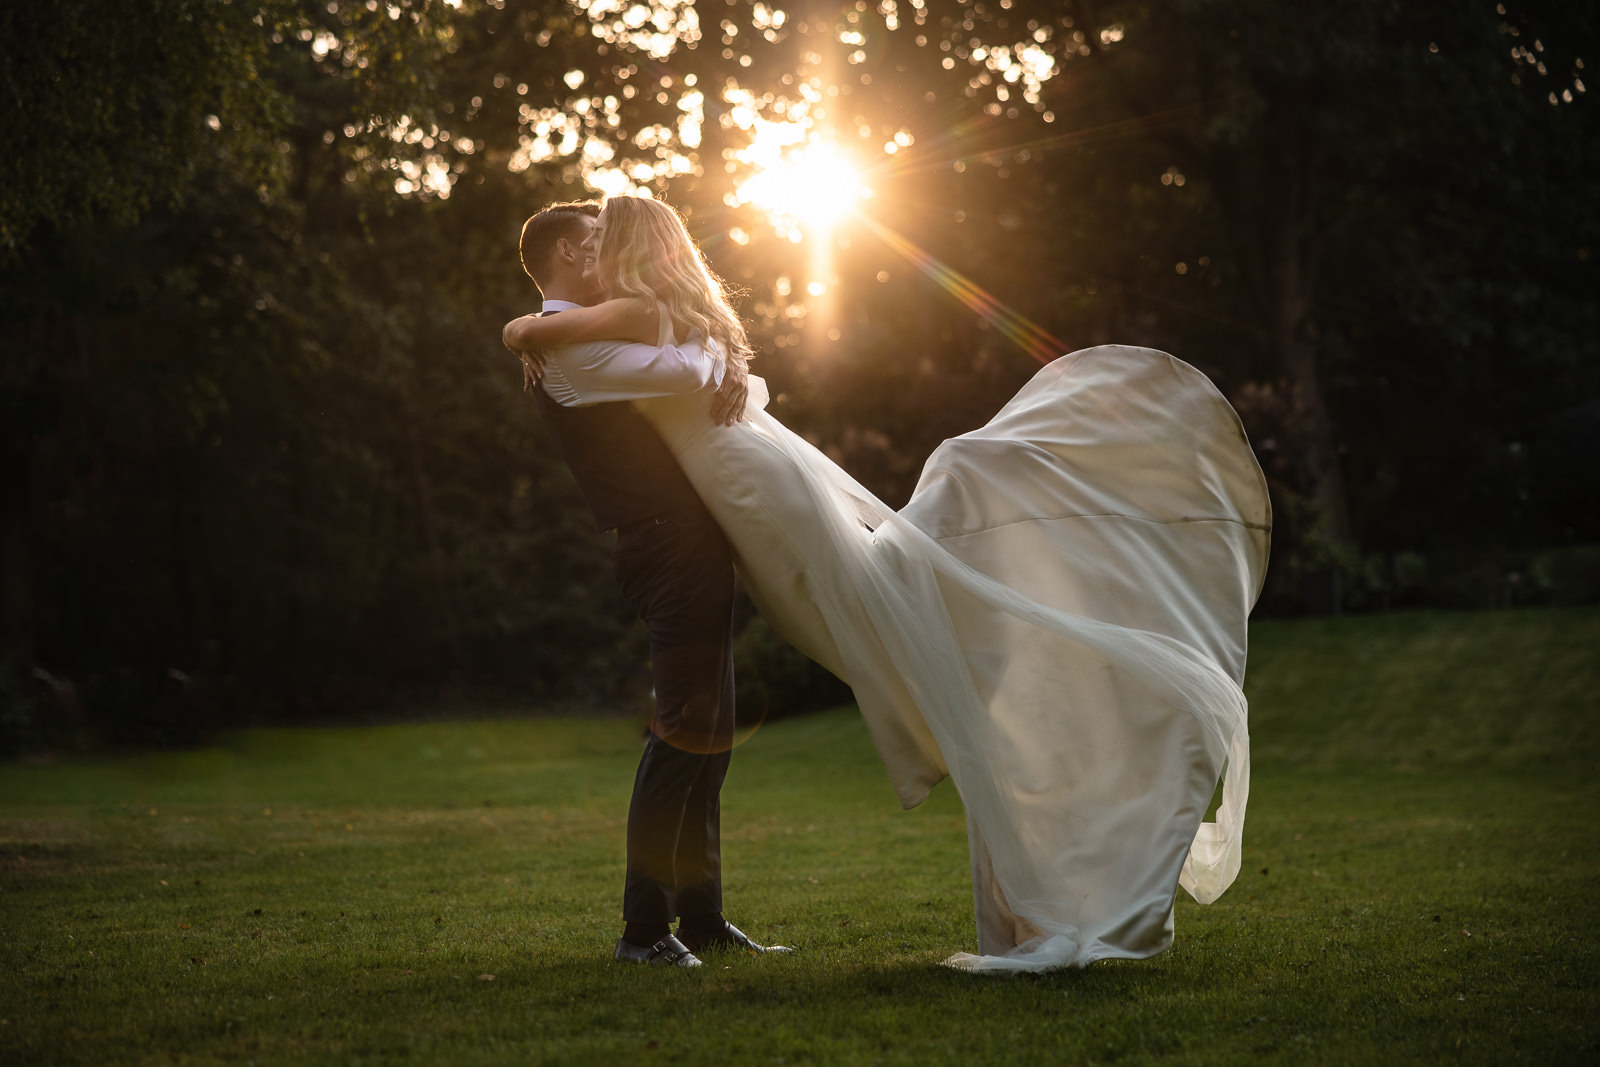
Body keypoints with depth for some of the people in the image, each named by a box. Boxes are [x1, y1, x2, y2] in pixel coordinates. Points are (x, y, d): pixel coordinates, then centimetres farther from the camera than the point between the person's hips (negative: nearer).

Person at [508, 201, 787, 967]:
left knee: (708, 733, 13)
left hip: (693, 546, 11)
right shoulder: (565, 345, -10)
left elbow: (703, 373, 25)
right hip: (670, 549, -11)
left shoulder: (599, 339, 23)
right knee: (685, 731, -12)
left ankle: (701, 917, 20)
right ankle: (644, 926, -8)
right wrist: (708, 349, 1)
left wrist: (732, 374, 2)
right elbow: (684, 371, -22)